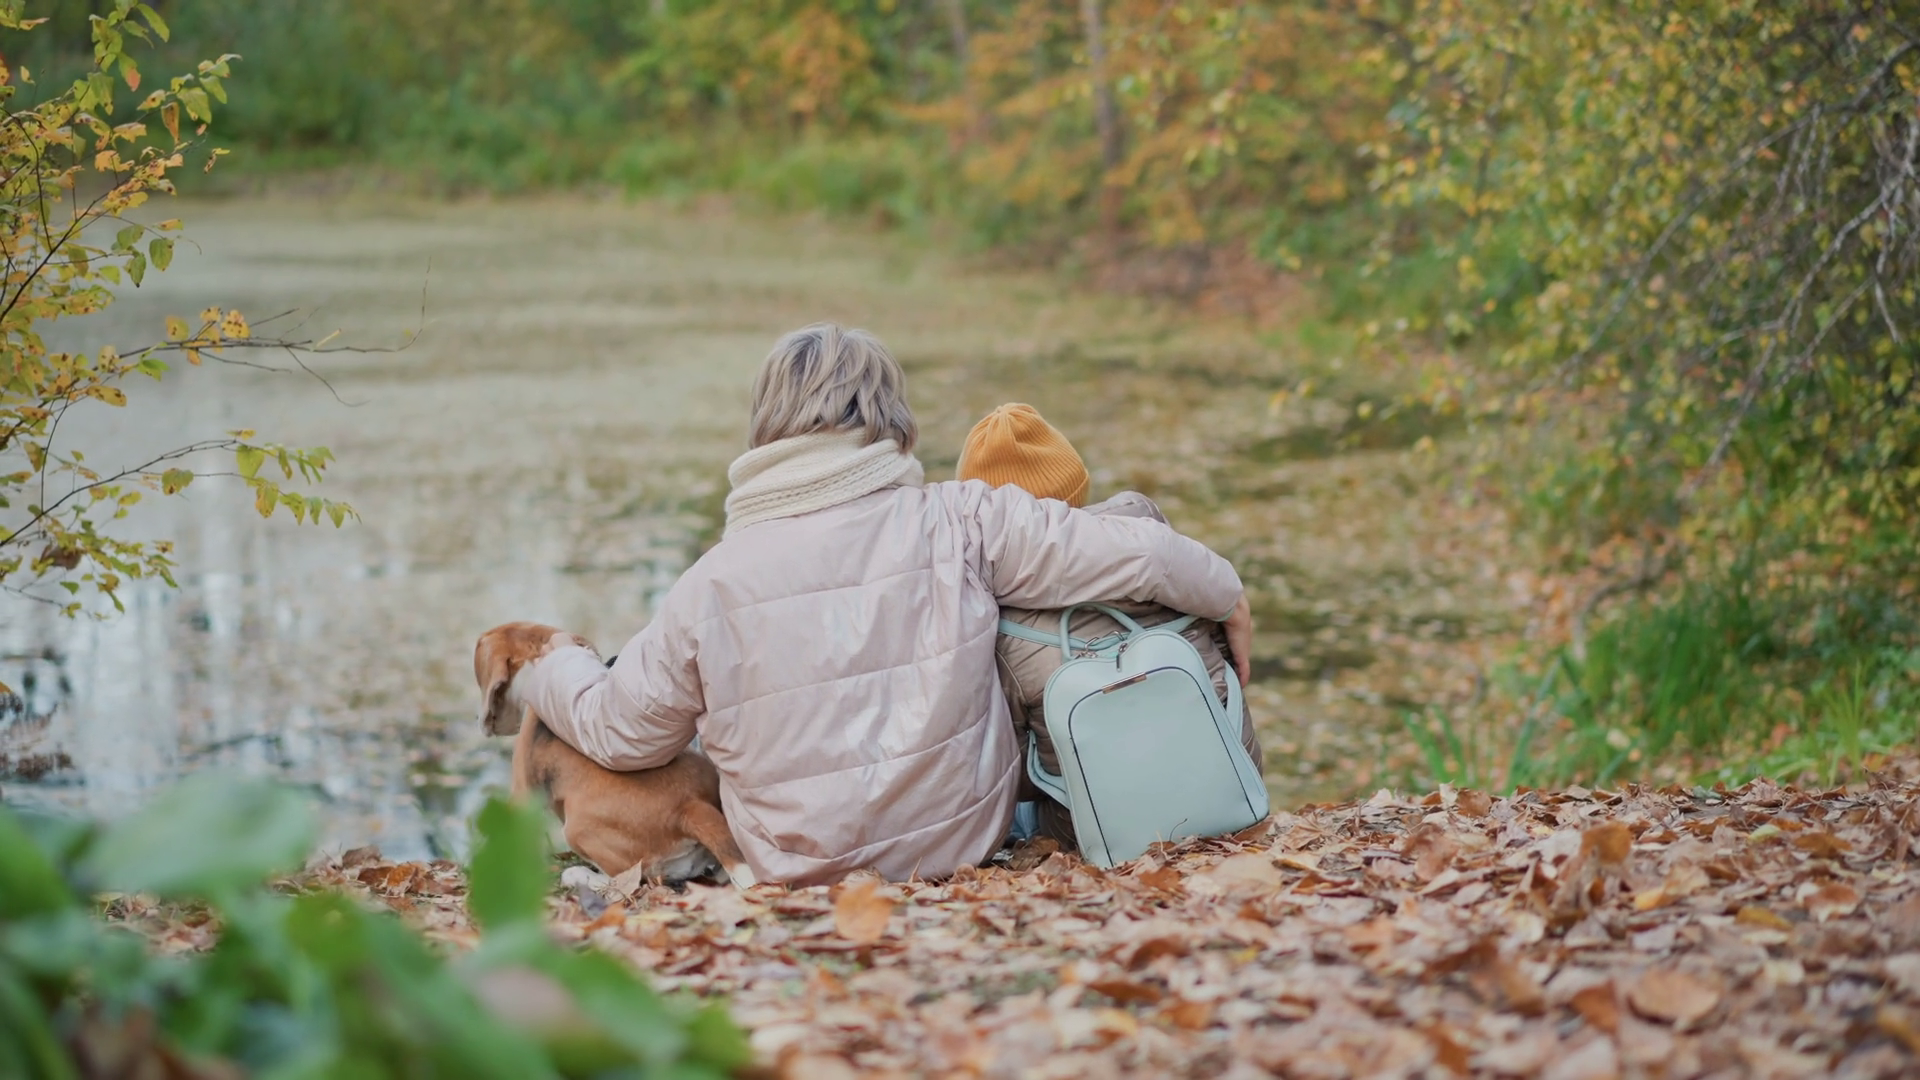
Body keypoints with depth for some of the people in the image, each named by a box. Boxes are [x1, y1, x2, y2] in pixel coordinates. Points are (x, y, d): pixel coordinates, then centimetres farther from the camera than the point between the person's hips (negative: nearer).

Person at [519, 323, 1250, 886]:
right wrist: (1225, 596, 15)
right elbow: (1133, 555, -6)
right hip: (964, 843, -1)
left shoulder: (710, 588, -9)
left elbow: (620, 733, 4)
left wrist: (556, 670, 25)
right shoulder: (963, 523, -11)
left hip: (797, 869, 1)